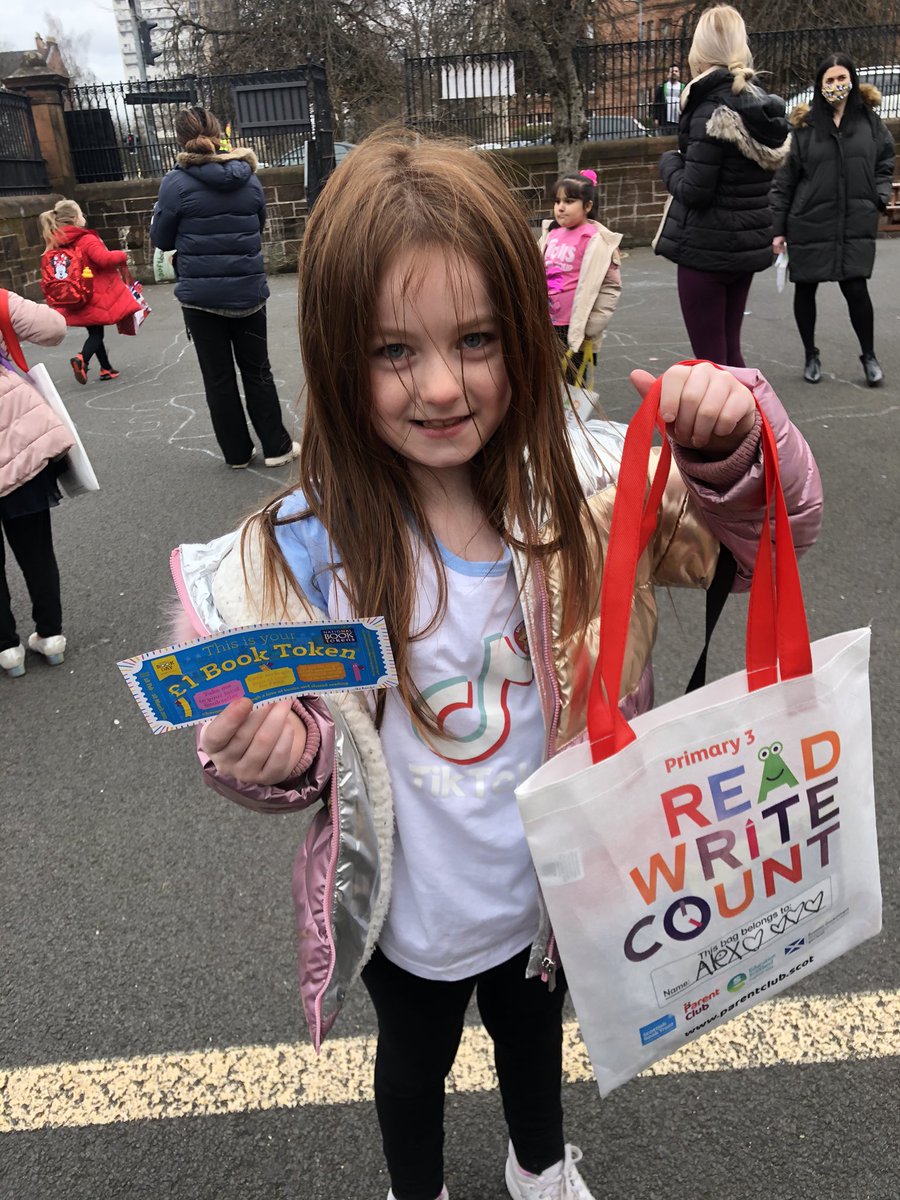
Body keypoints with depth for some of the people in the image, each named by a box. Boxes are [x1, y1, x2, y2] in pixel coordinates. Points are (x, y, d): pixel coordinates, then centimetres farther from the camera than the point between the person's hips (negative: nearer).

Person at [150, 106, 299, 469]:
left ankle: (237, 452, 16)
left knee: (219, 377, 9)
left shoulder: (176, 183, -9)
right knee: (257, 371, 13)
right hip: (248, 290, 2)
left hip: (200, 295, -2)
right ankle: (276, 447, 15)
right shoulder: (248, 178, 1)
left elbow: (161, 240, -1)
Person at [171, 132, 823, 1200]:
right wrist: (271, 755, -35)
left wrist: (734, 443, -30)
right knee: (414, 1054, 29)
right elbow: (304, 741, -12)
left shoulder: (584, 482, -20)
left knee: (534, 1028, 33)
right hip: (411, 901, -2)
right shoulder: (308, 551, -24)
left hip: (556, 875, 3)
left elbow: (765, 537, -10)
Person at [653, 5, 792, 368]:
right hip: (747, 243, 8)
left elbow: (693, 191, -18)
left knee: (709, 359, -1)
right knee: (729, 351, 18)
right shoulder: (761, 104, 10)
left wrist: (669, 161, 0)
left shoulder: (713, 110, -15)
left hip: (707, 247, -8)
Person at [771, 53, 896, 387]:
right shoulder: (805, 124, -2)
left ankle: (869, 356, 15)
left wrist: (880, 195, -5)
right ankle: (811, 355, 27)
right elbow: (785, 180, -1)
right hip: (809, 223, 0)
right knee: (805, 290, 8)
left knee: (856, 288, -4)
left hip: (856, 223, 0)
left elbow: (885, 162, 13)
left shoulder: (869, 119, 4)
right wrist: (778, 228, -3)